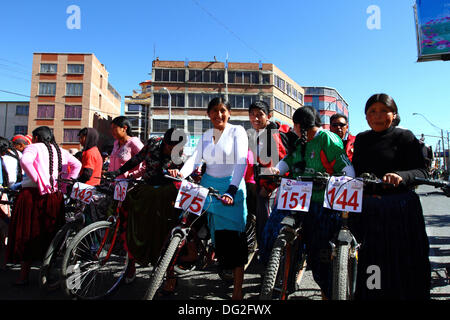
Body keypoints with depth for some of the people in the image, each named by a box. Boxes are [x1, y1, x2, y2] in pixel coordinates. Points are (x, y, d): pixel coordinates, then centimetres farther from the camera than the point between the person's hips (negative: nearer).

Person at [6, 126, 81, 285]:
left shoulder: (34, 147, 0)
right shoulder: (60, 151, 15)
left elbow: (25, 160, -20)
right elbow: (77, 164, 14)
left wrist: (38, 181, -18)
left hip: (32, 193, -5)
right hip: (55, 196, 5)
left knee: (27, 233, 4)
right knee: (49, 233, 12)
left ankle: (24, 275, 9)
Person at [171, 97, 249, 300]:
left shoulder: (237, 131, -4)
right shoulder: (206, 136, 12)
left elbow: (241, 163, -15)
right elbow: (195, 158, 1)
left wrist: (231, 191, -27)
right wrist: (181, 173, -21)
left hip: (231, 188, -5)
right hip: (208, 186, 5)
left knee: (233, 238, -6)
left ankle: (237, 291, 4)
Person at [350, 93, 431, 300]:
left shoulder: (404, 137, -2)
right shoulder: (361, 139, 13)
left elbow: (422, 171, -9)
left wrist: (401, 176, -28)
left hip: (401, 209, -4)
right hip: (369, 209, 4)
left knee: (404, 264, 1)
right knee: (371, 260, 9)